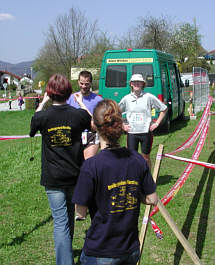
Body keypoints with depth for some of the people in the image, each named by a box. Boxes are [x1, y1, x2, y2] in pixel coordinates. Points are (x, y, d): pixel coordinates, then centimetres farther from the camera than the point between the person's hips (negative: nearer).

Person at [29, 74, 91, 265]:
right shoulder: (79, 114, -10)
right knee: (69, 215, 24)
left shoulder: (43, 116, -13)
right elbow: (93, 123, 12)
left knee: (60, 222, 0)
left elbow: (34, 123, 12)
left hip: (53, 179, -2)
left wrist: (43, 103, 20)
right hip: (75, 176, 3)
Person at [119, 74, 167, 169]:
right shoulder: (126, 98, 2)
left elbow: (164, 109, 6)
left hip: (146, 132, -1)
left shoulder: (149, 97, -2)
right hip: (131, 133, 1)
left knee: (146, 157, 8)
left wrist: (157, 123, 2)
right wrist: (122, 125, 6)